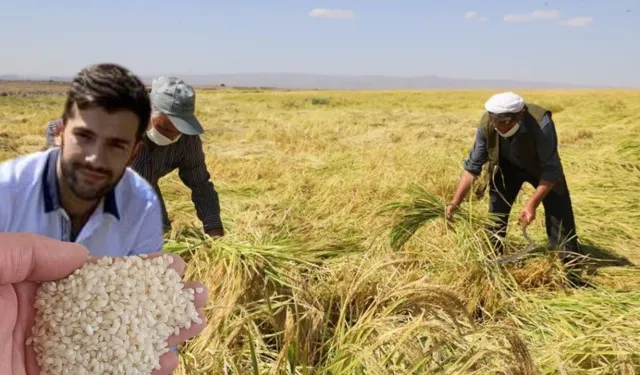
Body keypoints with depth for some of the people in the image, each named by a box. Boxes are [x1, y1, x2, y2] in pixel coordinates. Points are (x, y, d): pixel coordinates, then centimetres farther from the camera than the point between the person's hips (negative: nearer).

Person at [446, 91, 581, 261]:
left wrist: (532, 204, -45)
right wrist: (455, 202, -26)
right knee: (496, 210, 1)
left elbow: (551, 169, -34)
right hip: (506, 166, 2)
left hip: (541, 167, -2)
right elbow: (472, 166, -20)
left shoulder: (541, 123, -39)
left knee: (558, 210, -5)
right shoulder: (486, 124, -30)